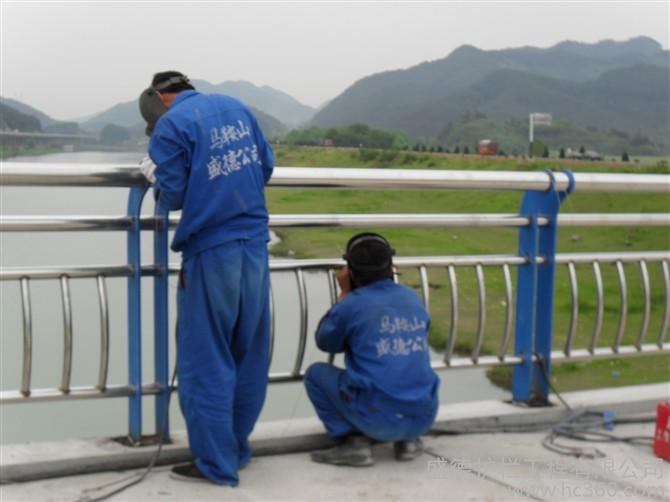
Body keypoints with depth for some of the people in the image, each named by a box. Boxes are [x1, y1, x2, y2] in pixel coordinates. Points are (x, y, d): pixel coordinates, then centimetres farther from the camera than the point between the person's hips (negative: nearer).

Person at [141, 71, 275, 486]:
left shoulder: (170, 125, -6)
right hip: (255, 244, 6)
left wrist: (161, 184, 14)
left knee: (206, 361, 2)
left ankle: (217, 463, 7)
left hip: (210, 252, -6)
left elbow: (172, 195, -7)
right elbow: (267, 165, 13)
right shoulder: (236, 106, 11)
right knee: (249, 354, 13)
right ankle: (238, 448, 24)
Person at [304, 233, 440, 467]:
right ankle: (407, 439, 16)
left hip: (378, 419, -5)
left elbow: (325, 342, 11)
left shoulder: (352, 304, -6)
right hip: (423, 418, 5)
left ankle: (354, 441, 1)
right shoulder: (412, 298, 8)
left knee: (316, 372, 13)